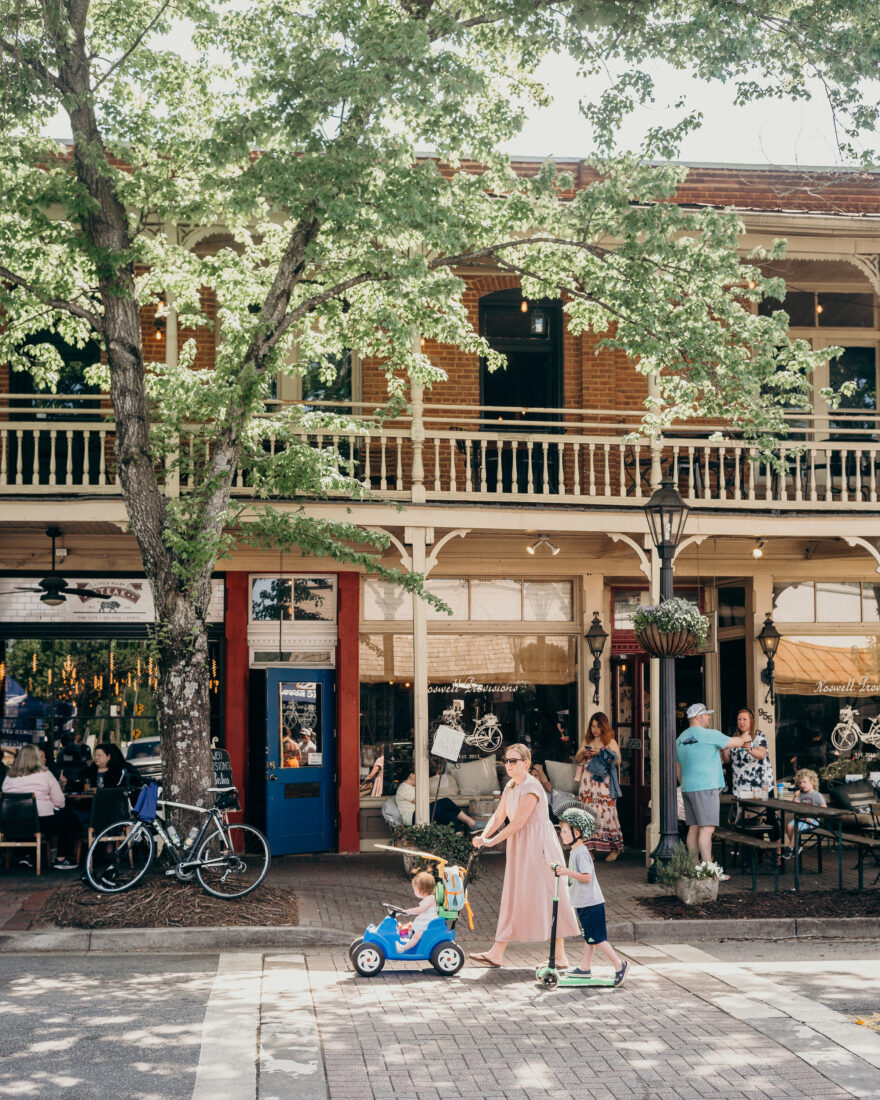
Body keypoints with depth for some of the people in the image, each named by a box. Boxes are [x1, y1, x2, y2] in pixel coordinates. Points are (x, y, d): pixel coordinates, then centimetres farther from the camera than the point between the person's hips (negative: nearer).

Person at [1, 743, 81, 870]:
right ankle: (61, 859, 15)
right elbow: (59, 801, -8)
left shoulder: (9, 776, 8)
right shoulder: (44, 774, -5)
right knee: (71, 820, 18)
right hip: (41, 820, -6)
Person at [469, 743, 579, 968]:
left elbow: (518, 822, -21)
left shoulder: (531, 787, -17)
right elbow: (498, 817, 13)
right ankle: (496, 953, 9)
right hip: (520, 848, 9)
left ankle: (560, 957, 4)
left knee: (546, 898, -3)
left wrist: (492, 841, -17)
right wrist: (483, 836, -5)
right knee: (513, 899, 8)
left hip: (538, 847, -9)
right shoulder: (510, 787, 12)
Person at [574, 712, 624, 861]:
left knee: (606, 813, -9)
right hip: (587, 783, 4)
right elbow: (576, 760, 18)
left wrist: (600, 753, -14)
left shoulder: (611, 742, 4)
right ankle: (590, 848, 1)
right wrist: (583, 754, -3)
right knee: (589, 814, -2)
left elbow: (618, 761, -7)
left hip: (604, 783, -4)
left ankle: (615, 848, -2)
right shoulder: (586, 741, 17)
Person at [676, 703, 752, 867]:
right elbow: (735, 743, 2)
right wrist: (744, 738, 23)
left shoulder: (680, 739, 15)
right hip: (706, 787, -8)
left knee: (693, 827, 9)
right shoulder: (709, 734, -9)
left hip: (687, 788, 8)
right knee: (707, 828, -10)